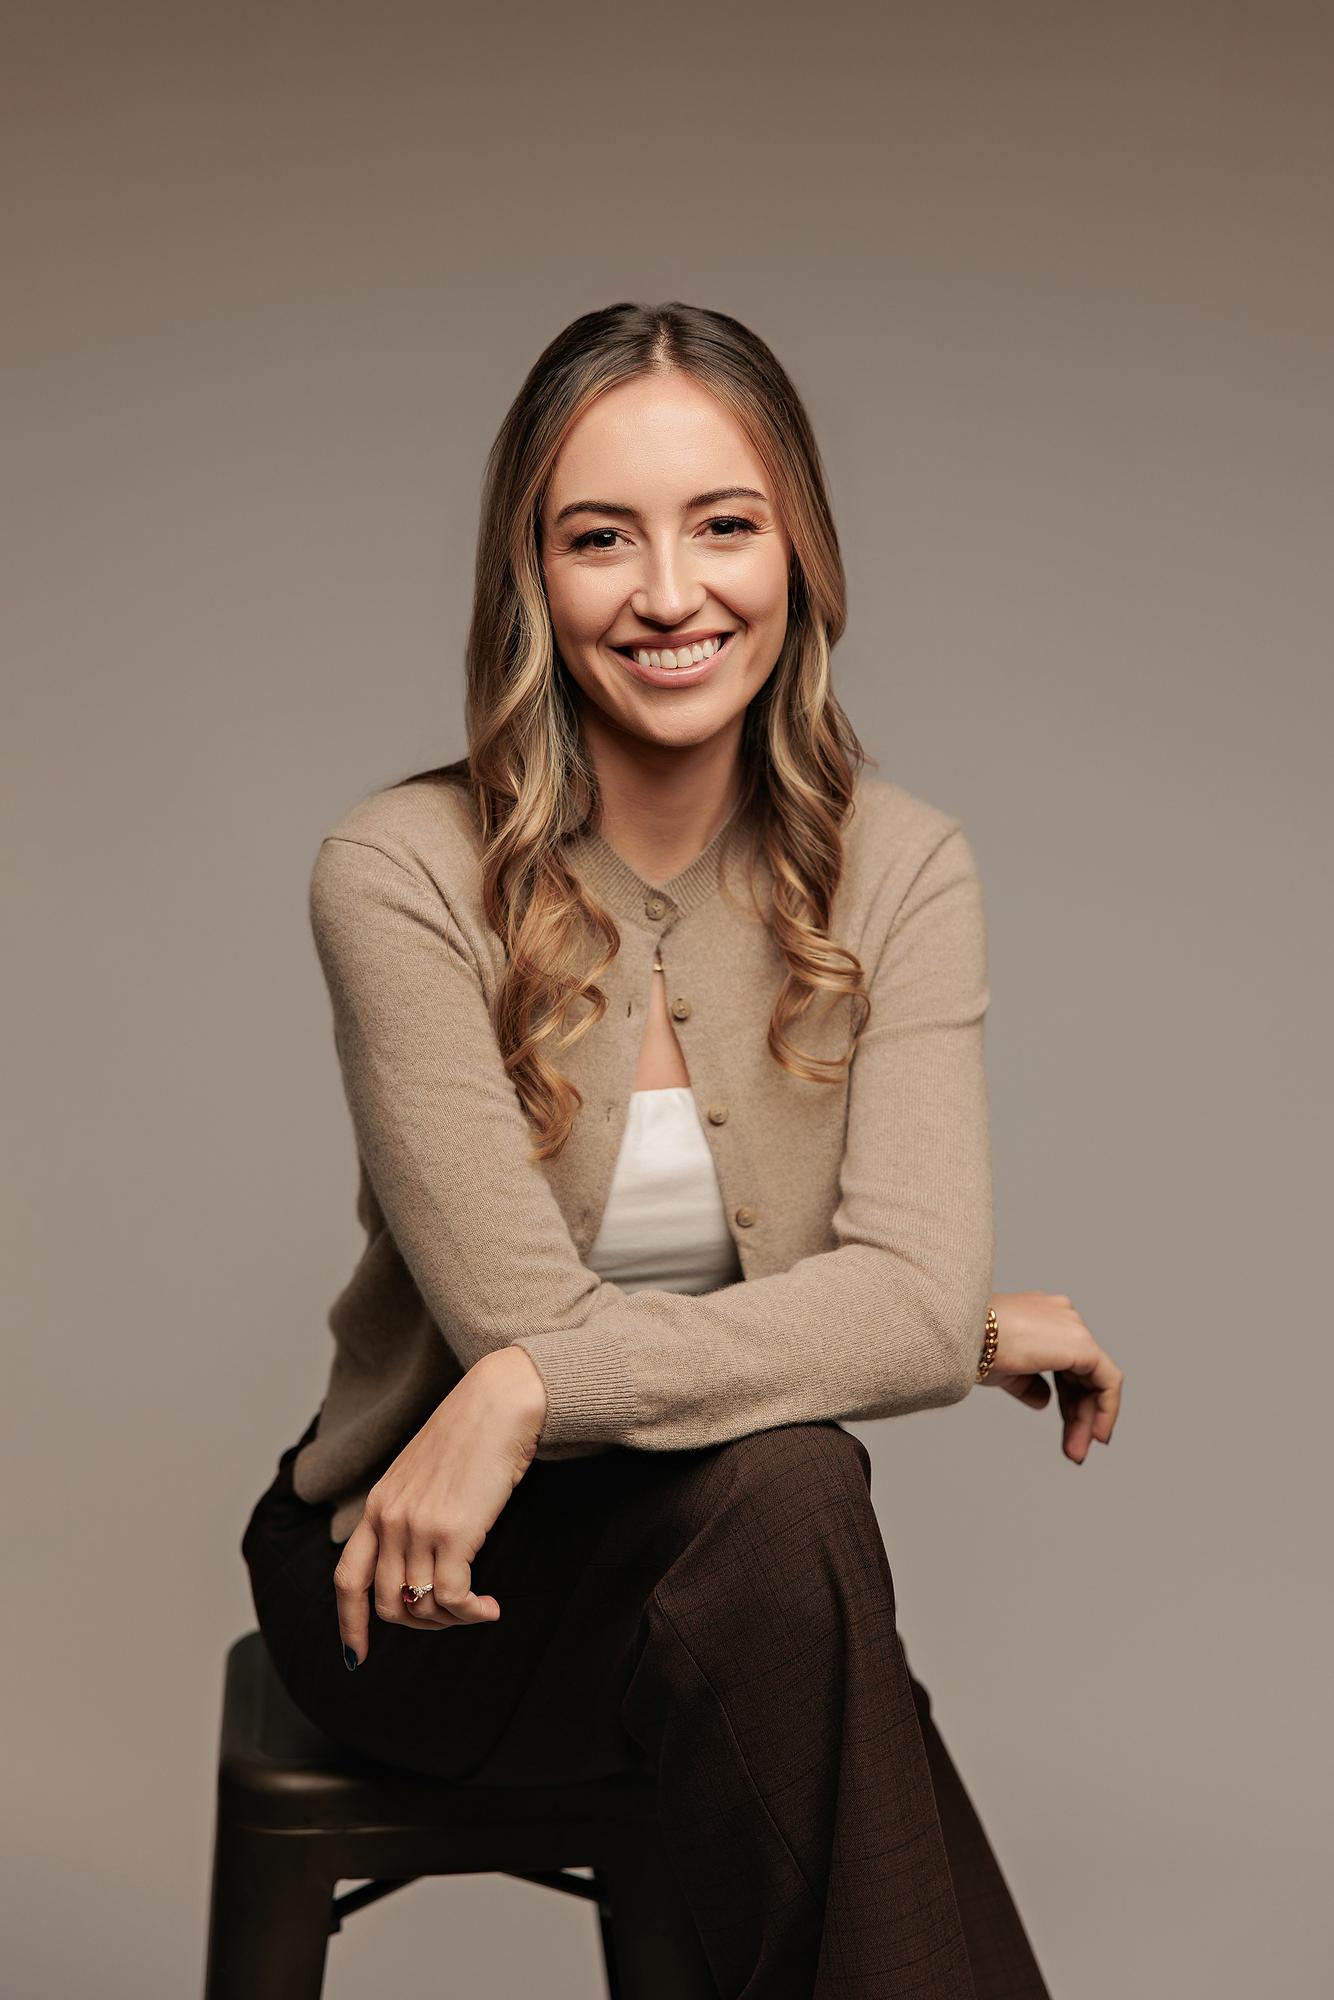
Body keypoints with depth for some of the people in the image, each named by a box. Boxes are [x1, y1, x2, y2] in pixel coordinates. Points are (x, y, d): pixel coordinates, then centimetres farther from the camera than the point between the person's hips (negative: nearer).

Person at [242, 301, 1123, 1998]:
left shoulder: (899, 870, -3)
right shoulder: (402, 872, -13)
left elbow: (918, 1299, -15)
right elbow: (522, 1318, -18)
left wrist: (533, 1393, -26)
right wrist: (902, 1333, -12)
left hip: (729, 1556, 3)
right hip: (422, 1580, -2)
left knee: (781, 1498, -32)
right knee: (779, 1486, -31)